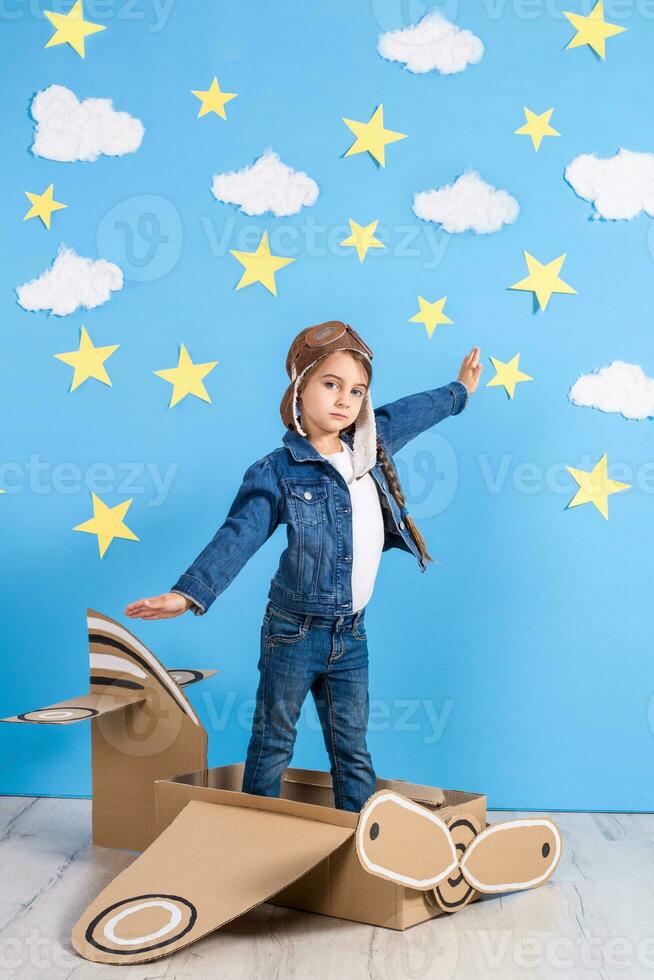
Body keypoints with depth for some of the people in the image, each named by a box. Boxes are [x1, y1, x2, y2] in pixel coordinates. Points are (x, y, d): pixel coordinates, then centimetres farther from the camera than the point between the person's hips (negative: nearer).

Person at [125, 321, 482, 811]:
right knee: (273, 744, 8)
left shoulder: (371, 445, 6)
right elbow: (238, 537, -21)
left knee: (353, 751, 12)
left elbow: (409, 412, 25)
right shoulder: (278, 471, -12)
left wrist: (459, 391, 41)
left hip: (352, 633, 5)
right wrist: (190, 592, -35)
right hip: (295, 629, -5)